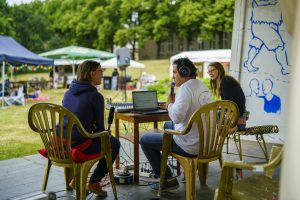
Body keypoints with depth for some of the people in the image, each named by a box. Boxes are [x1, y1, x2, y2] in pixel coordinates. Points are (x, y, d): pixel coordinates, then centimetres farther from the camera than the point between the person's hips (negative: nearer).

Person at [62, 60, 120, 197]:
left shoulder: (68, 92, 8)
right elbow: (99, 128, -5)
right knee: (114, 143, 19)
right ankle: (94, 182, 21)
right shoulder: (96, 96, -12)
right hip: (80, 145, -7)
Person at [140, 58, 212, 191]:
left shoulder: (185, 87, -19)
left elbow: (177, 117, -29)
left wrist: (170, 103, -10)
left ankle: (168, 180, 8)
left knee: (145, 140, 5)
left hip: (191, 146, -9)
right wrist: (172, 106, 13)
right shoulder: (203, 87, 10)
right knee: (167, 125, 34)